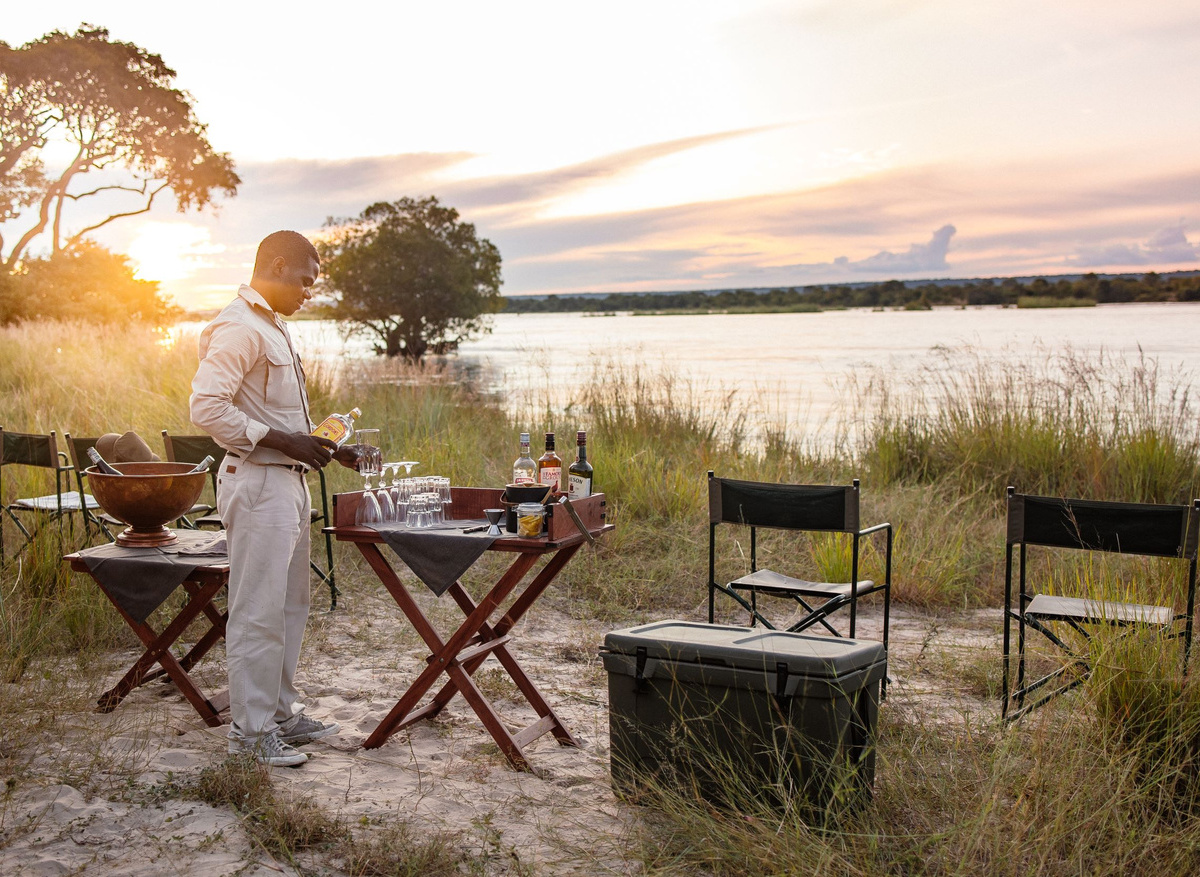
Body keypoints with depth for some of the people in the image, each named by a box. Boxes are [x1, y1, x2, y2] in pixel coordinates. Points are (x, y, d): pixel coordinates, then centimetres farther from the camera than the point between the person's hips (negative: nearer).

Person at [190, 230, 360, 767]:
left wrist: (324, 448, 14)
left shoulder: (272, 326, 18)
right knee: (259, 612, -4)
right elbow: (207, 408, -23)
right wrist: (283, 441, -21)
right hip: (257, 485, -10)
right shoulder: (238, 328, -14)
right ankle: (251, 729, 6)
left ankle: (281, 711, 26)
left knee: (289, 604, 16)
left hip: (288, 481, 10)